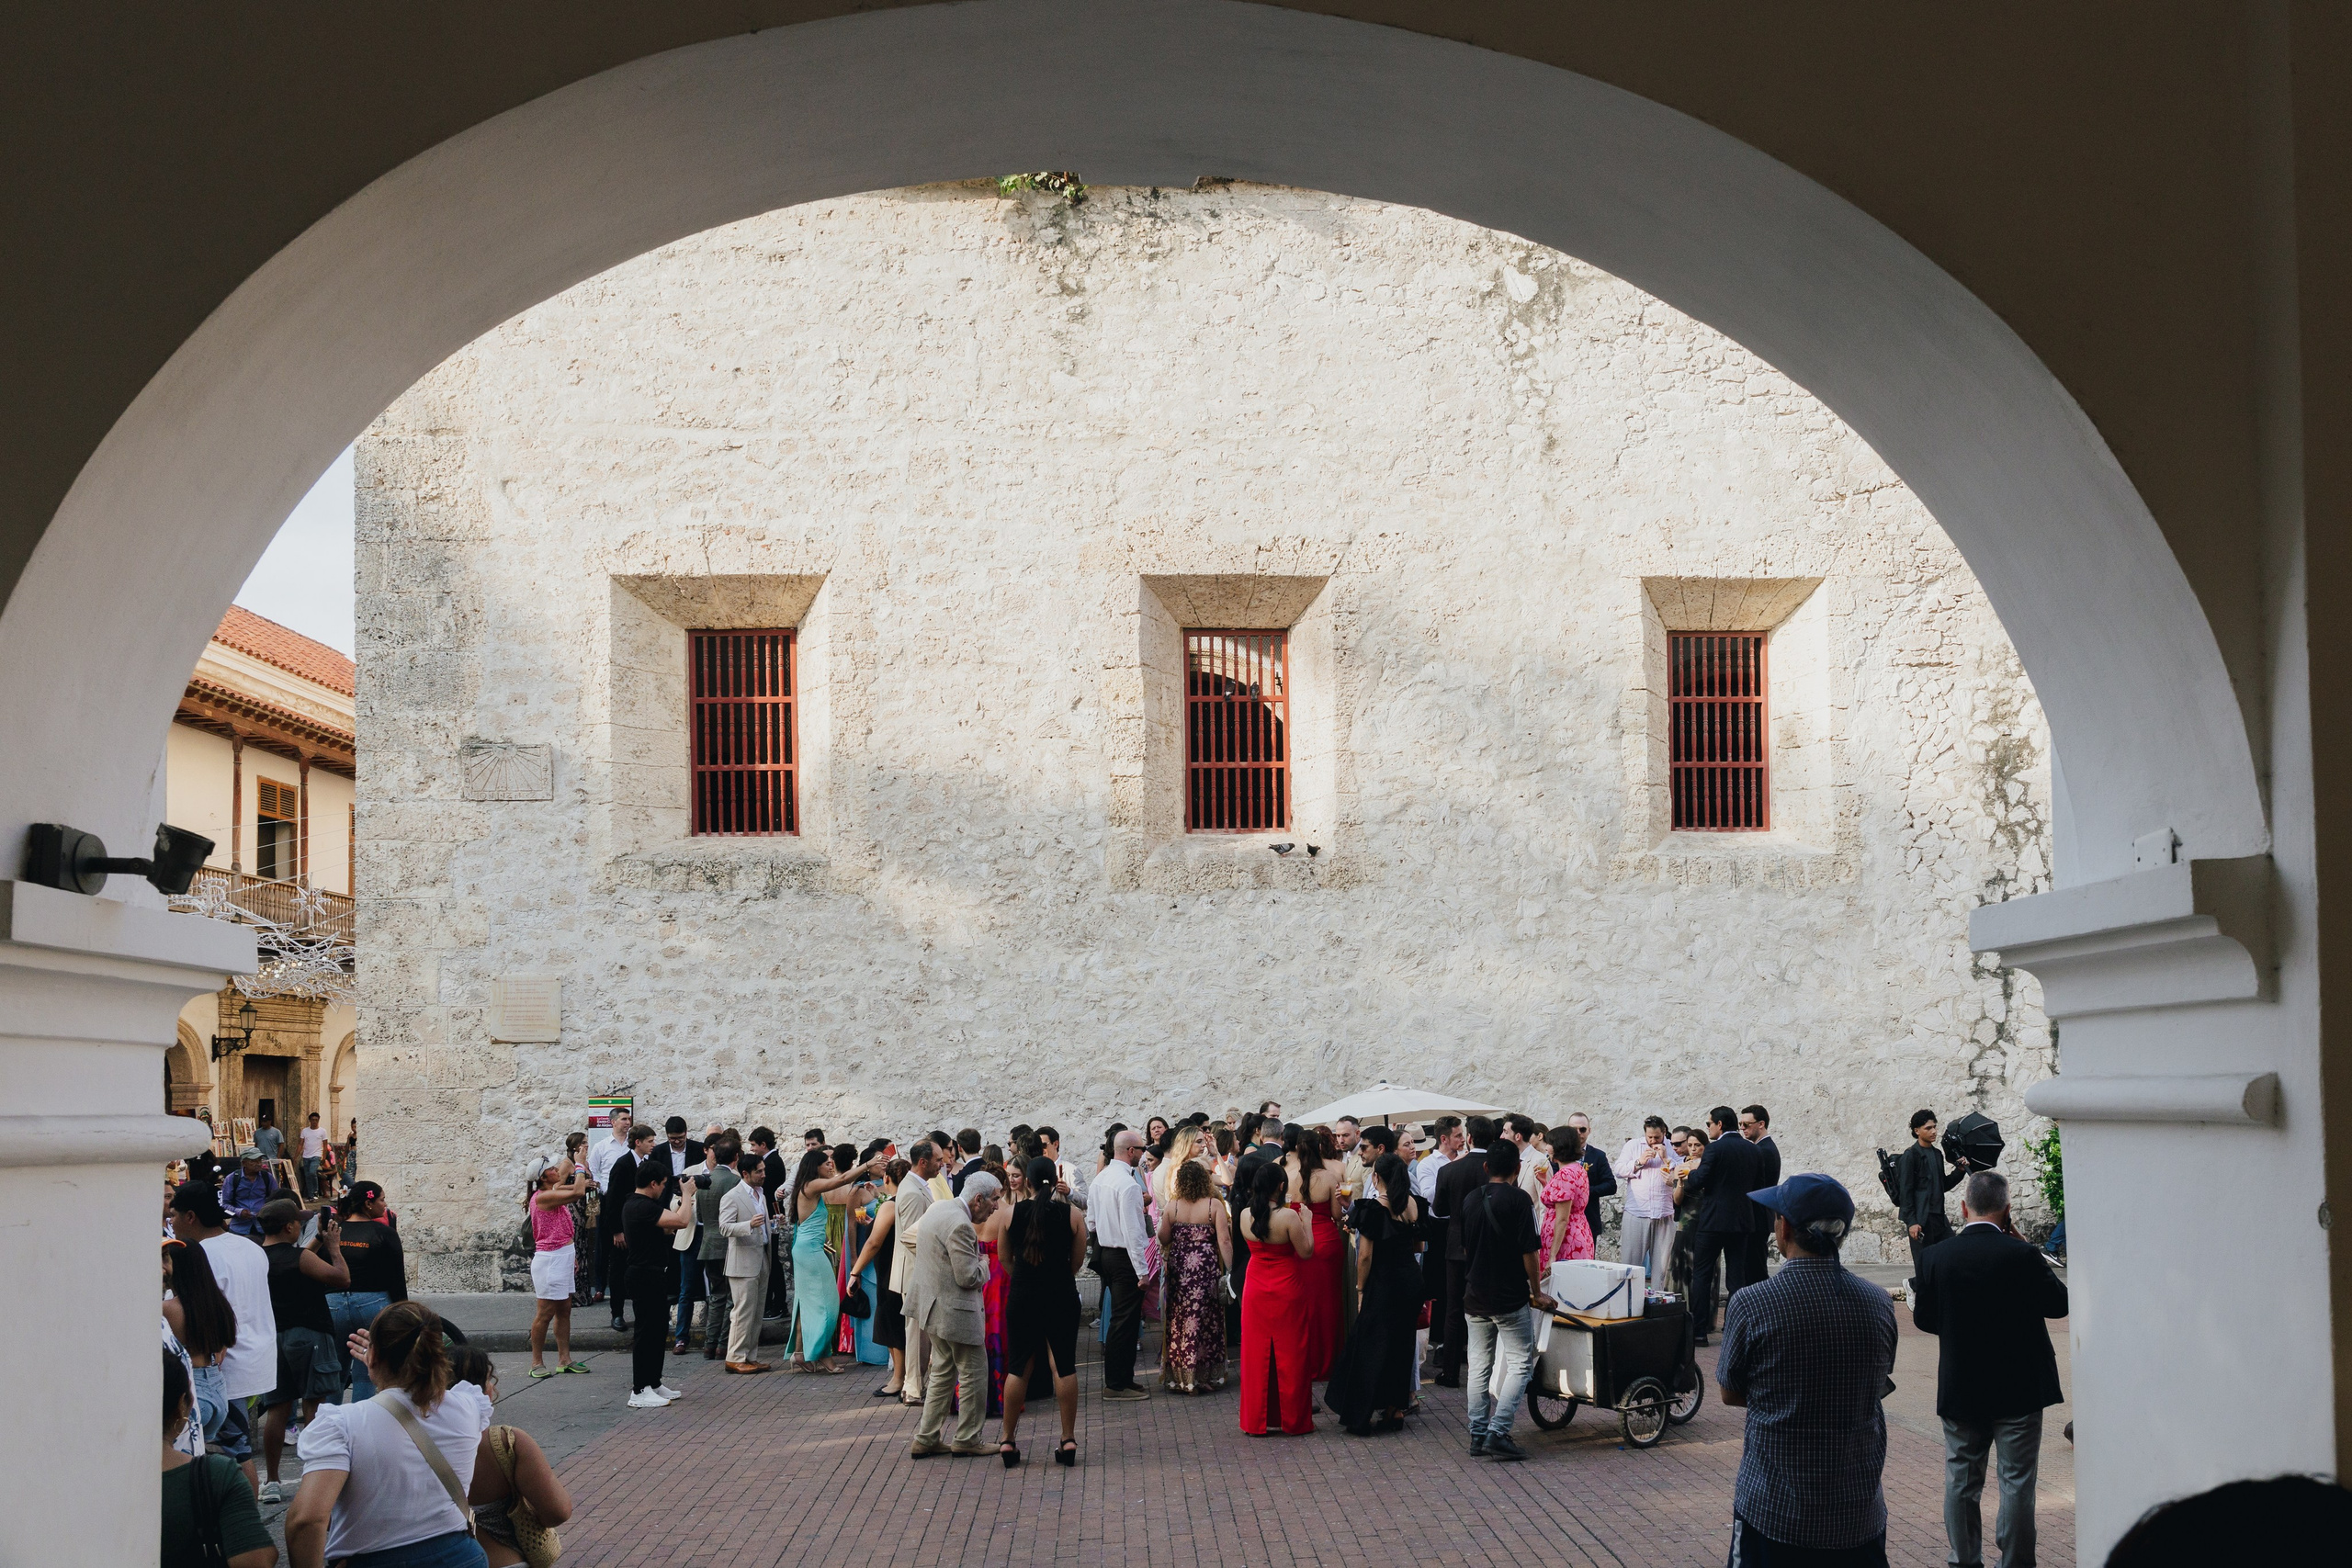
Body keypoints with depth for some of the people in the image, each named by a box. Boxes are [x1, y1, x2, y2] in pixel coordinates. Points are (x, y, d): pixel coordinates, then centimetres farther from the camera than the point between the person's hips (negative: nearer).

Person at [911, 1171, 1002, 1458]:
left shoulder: (937, 1208, 7)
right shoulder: (960, 1225, -24)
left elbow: (909, 1235, 22)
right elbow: (968, 1277, -25)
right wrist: (984, 1265, -3)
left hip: (934, 1306, 10)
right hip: (956, 1312, -10)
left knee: (942, 1373, 17)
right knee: (974, 1374, 3)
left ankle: (926, 1438, 17)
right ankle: (967, 1439, 11)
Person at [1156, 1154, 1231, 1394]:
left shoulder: (1171, 1207, -3)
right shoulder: (1214, 1206, -8)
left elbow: (1164, 1239, 3)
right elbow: (1224, 1241, -11)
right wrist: (1228, 1270, -6)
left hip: (1178, 1268, 2)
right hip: (1207, 1267, -2)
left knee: (1180, 1320, 10)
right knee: (1206, 1321, 7)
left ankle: (1178, 1375, 14)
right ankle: (1206, 1375, 13)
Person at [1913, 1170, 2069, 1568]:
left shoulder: (1935, 1258, -8)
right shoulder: (2022, 1255, -16)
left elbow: (1924, 1319, 2)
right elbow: (2059, 1304, -5)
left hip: (1959, 1390, 2)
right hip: (2019, 1388, -2)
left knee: (1961, 1481, 13)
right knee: (2017, 1482, 6)